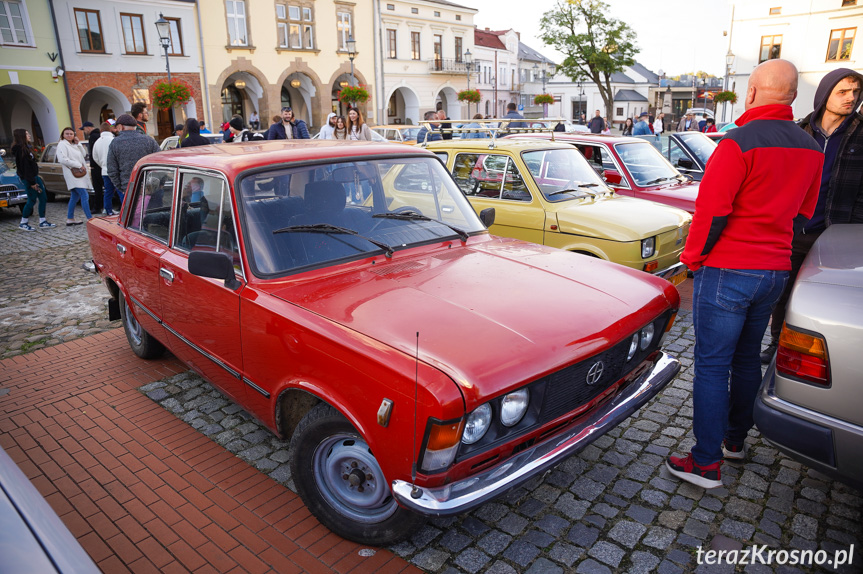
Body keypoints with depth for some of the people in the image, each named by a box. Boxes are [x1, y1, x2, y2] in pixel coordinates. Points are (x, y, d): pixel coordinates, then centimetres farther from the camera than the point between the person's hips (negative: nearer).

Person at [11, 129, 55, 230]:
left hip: (34, 176, 9)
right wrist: (31, 183, -20)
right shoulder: (20, 150, -16)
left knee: (43, 198, 8)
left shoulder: (27, 148, 13)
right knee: (32, 200, -2)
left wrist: (36, 178, 14)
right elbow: (24, 167, -19)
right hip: (28, 178, -9)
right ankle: (23, 223, 11)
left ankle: (43, 222, 14)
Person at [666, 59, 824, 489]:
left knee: (711, 365, -1)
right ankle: (734, 439, 35)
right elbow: (803, 213, 16)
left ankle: (706, 463, 5)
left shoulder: (739, 143, -16)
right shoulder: (810, 149, 8)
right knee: (747, 358, 19)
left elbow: (711, 211, -18)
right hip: (775, 270, 8)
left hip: (727, 271, -7)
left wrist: (693, 256, -4)